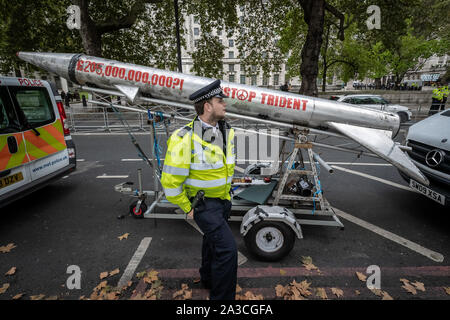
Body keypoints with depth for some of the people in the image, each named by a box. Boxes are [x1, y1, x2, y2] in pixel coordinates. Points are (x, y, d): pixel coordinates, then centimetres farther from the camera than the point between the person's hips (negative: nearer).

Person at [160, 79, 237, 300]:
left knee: (214, 240, 25)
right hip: (204, 204, -8)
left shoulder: (226, 132, -1)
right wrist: (187, 209, -12)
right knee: (227, 248, -13)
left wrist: (227, 194, 17)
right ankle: (222, 296, 11)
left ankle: (208, 278, 52)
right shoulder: (185, 138, -25)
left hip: (223, 201, 8)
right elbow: (170, 181, -20)